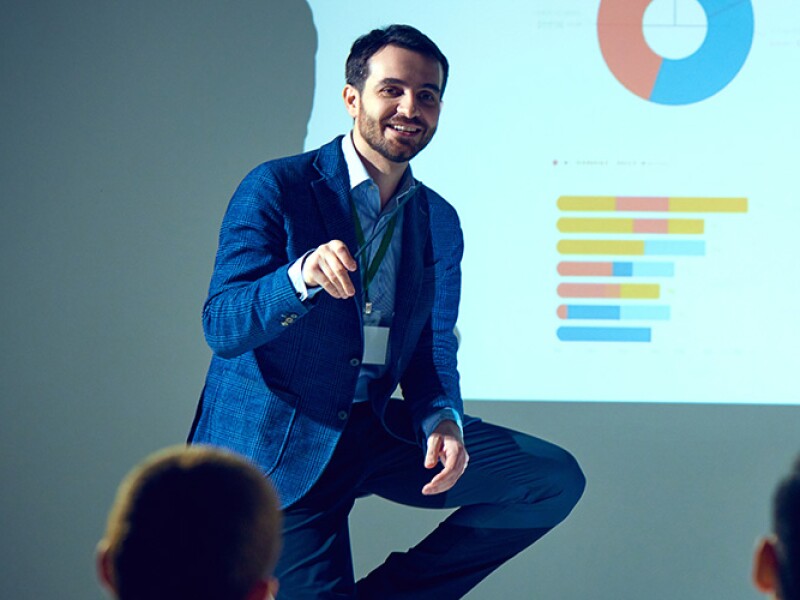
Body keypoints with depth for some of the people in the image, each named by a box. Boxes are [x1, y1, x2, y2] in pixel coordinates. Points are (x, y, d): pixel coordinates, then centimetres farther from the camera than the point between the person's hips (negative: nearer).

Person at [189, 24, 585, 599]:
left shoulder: (440, 222, 8)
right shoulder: (277, 189, -10)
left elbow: (432, 351, 11)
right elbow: (221, 329, -18)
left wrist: (443, 420, -12)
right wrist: (302, 276, -38)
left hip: (375, 431, 6)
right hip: (276, 446, -6)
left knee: (555, 479, -5)